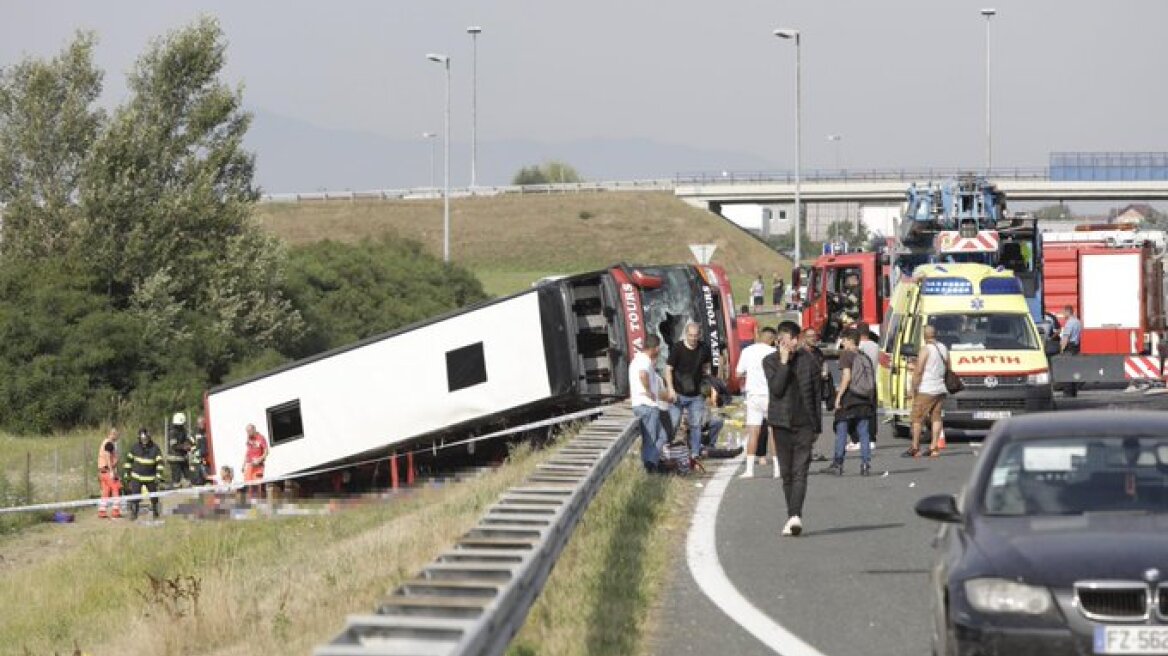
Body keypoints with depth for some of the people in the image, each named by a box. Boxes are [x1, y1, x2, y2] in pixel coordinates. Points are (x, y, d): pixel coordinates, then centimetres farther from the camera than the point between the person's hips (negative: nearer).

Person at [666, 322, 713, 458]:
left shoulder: (703, 349, 2)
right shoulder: (677, 348, -9)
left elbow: (707, 366, 21)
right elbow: (668, 369, -7)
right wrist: (671, 389, -15)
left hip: (695, 395, 4)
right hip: (679, 394, -4)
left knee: (696, 425, 6)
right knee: (673, 423, -6)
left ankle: (695, 453, 15)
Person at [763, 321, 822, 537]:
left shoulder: (808, 360, 4)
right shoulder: (770, 361, 2)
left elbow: (816, 395, 8)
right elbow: (776, 389, -13)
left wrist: (817, 426, 7)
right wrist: (784, 362, -16)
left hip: (804, 423, -1)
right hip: (782, 423, 1)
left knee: (800, 471, -12)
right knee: (787, 473, 7)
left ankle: (795, 516, -23)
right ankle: (792, 517, 16)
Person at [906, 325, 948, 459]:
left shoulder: (926, 350, -12)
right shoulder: (944, 349, 9)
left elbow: (918, 371, -14)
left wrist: (912, 388, -10)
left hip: (925, 390, -7)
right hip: (940, 390, 7)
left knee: (917, 418, -1)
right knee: (936, 418, 9)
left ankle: (915, 448, -1)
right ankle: (934, 447, 5)